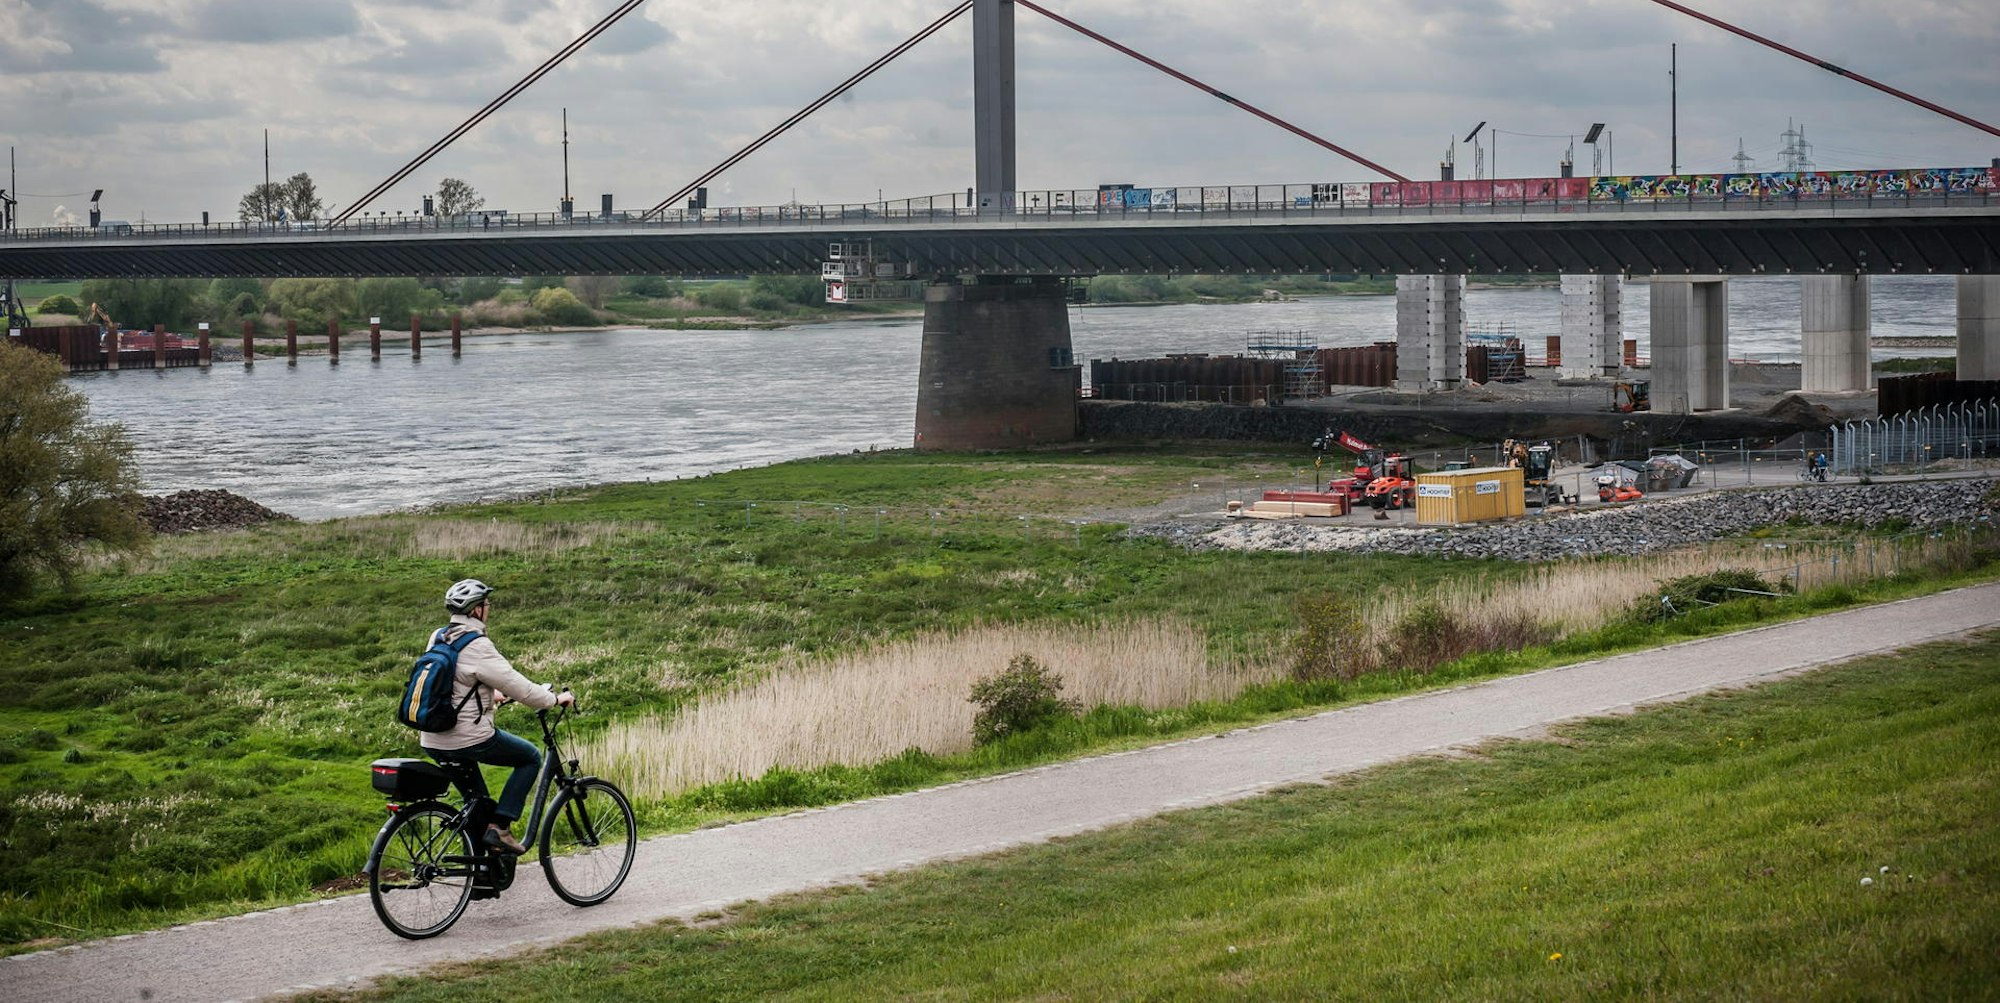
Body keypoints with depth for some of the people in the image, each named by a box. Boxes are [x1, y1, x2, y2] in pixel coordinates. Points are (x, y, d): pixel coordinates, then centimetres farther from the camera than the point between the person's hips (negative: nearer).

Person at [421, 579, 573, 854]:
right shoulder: (477, 646, -17)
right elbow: (518, 687, -16)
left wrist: (490, 695, 38)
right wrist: (555, 699, -1)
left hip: (433, 743, 8)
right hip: (469, 738, -8)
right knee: (531, 757, 11)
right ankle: (499, 827, 1)